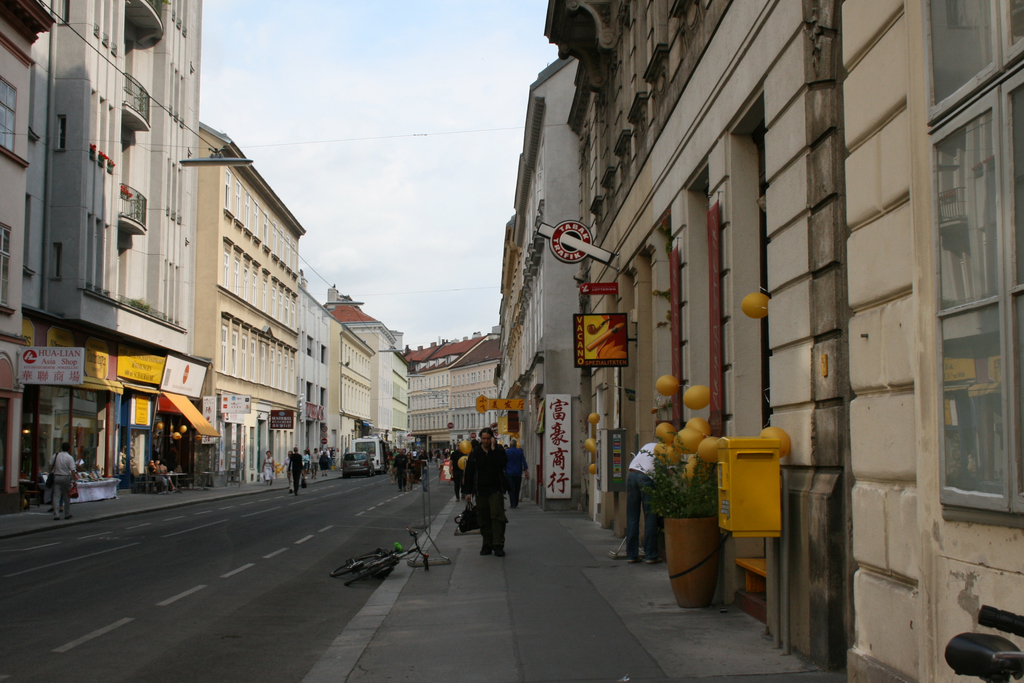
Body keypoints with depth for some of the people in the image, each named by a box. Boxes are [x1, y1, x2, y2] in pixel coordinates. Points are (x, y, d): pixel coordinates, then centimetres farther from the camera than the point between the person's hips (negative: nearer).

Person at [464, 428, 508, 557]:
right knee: (483, 519, 5)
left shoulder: (499, 450, 3)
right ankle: (487, 545, 13)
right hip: (480, 490, 2)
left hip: (495, 489, -2)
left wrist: (493, 450, -16)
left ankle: (498, 545, -10)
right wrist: (468, 491, 4)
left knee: (497, 516, -10)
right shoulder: (475, 453, 7)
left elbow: (502, 464, -16)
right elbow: (469, 472, 8)